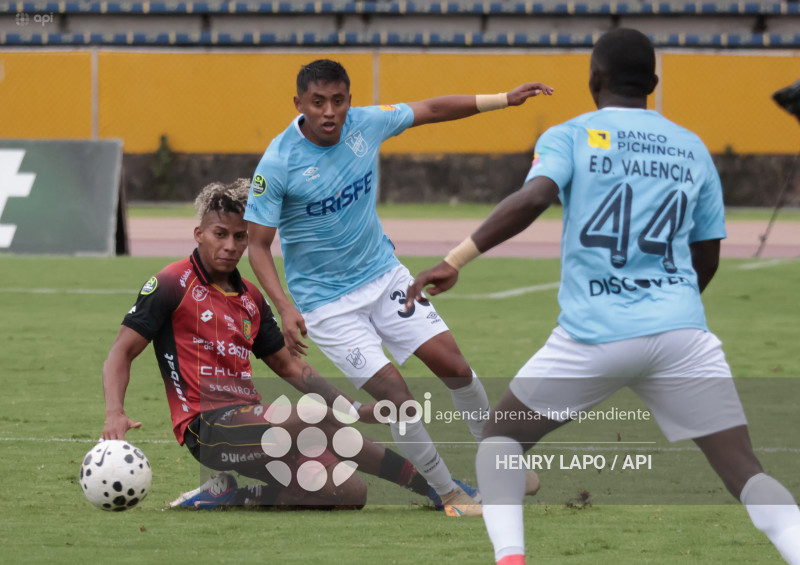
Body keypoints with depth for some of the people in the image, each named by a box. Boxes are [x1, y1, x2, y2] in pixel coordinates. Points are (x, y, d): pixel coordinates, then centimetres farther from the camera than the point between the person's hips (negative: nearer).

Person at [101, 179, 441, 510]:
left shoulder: (250, 298, 18)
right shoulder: (174, 284, -1)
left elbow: (289, 365, 26)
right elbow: (122, 351, -4)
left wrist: (354, 410, 17)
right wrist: (115, 414, -22)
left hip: (249, 420, 7)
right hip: (206, 424, -7)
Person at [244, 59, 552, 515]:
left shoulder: (366, 123, -9)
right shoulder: (278, 164, -22)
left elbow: (432, 110, 7)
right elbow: (259, 245, -17)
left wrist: (503, 99, 7)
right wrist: (285, 308, -29)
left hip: (383, 273, 5)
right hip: (327, 301, -5)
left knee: (453, 364, 0)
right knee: (395, 394, -13)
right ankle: (449, 493, 4)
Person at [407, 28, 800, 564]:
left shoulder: (571, 137, 5)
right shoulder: (693, 149, 16)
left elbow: (531, 199, -15)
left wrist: (455, 260, -20)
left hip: (594, 334, -2)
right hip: (681, 331, 2)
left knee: (501, 437, 18)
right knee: (746, 472, 1)